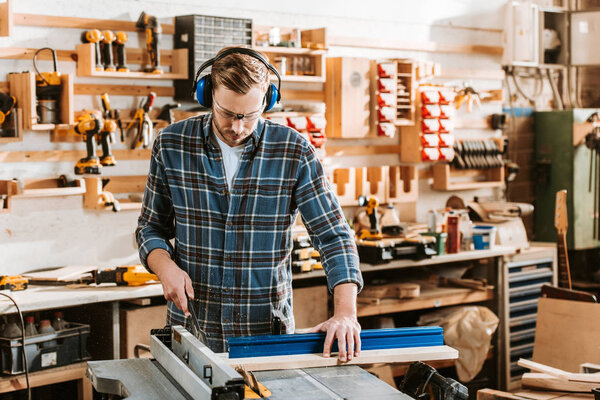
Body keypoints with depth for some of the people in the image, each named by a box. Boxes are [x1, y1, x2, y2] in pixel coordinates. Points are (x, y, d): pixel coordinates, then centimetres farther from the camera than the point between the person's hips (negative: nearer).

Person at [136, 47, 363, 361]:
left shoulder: (294, 152, -6)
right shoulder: (171, 145, -2)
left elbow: (333, 235, -5)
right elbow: (151, 228, 9)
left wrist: (345, 314, -18)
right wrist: (165, 267, -13)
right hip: (192, 327, 1)